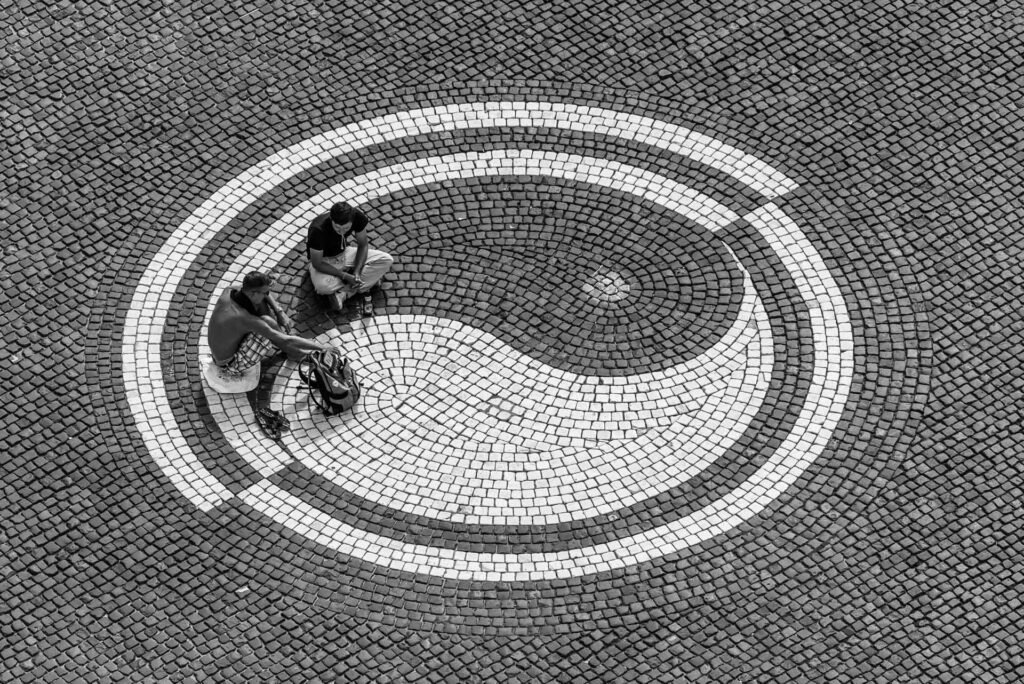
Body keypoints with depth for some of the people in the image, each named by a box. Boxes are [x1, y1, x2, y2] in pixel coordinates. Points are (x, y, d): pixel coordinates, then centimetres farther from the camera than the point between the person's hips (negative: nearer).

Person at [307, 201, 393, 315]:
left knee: (386, 260, -15)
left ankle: (343, 293, -18)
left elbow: (363, 245, -8)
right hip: (324, 260, -5)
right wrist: (345, 276, -30)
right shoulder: (318, 230, -36)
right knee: (322, 286, -39)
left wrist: (356, 273, -22)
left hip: (344, 252, 5)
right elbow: (317, 264, -25)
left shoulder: (358, 217, -25)